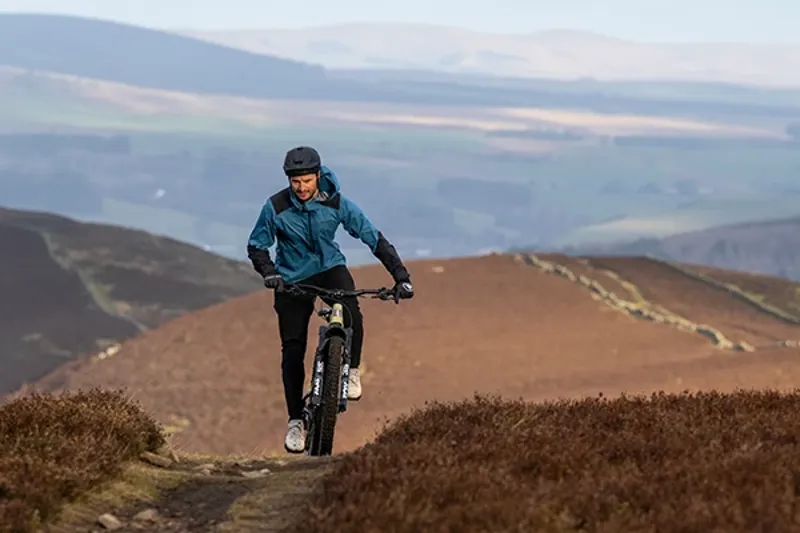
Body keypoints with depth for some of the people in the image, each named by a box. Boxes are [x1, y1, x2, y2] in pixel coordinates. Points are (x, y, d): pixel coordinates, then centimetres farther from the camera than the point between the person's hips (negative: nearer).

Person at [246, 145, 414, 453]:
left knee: (352, 316, -32)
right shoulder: (276, 208, -19)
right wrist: (268, 272, -29)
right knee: (292, 350, -4)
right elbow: (256, 246, -8)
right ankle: (295, 421, 8)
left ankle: (351, 370, -5)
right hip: (292, 278, 0)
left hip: (330, 268, 0)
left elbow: (374, 239, -15)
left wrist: (401, 276, -23)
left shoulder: (337, 204, -19)